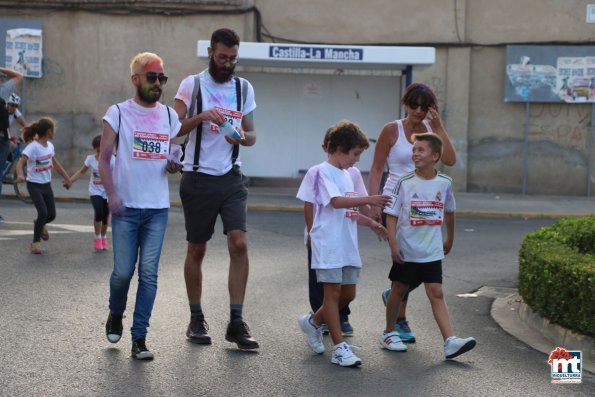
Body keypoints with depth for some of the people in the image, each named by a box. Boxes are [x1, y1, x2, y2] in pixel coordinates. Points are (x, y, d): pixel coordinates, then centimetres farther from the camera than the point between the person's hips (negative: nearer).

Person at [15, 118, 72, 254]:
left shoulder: (50, 146, 3)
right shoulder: (33, 147, -20)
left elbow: (55, 163, 19)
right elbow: (21, 162, -29)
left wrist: (66, 178, 26)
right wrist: (20, 175, -50)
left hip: (47, 185, 7)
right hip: (34, 185, -7)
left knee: (51, 215, 7)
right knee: (43, 213, -18)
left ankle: (39, 224, 42)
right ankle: (36, 242, 0)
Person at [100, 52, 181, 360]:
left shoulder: (169, 115, 10)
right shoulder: (118, 113, 0)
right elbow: (104, 158, -1)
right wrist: (111, 194, -13)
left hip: (158, 208, 3)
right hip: (126, 207, -2)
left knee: (149, 274, -2)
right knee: (123, 271, 0)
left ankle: (139, 337, 3)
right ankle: (116, 314, 30)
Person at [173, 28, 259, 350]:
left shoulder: (244, 88, 11)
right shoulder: (192, 85, -1)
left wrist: (243, 137, -7)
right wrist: (203, 115, -21)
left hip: (231, 178, 3)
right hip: (198, 178, -2)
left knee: (239, 244, -11)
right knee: (196, 250, 6)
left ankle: (236, 323, -6)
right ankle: (196, 320, 20)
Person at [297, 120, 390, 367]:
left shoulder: (346, 175, 18)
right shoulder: (322, 172, -8)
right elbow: (336, 201, -23)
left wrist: (370, 223, 16)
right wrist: (368, 200, -27)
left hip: (347, 245, 9)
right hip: (329, 243, -9)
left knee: (348, 294, 10)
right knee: (333, 292, -5)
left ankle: (313, 321, 31)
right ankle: (340, 348, -3)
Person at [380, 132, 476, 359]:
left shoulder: (444, 183, 0)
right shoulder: (405, 183, -8)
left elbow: (449, 211, 17)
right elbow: (391, 215, -7)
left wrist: (450, 239, 25)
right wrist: (393, 245, -14)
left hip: (432, 253, 1)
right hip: (405, 251, -1)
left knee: (436, 294, -4)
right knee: (398, 291, 11)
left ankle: (450, 342, -12)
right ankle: (389, 333, 28)